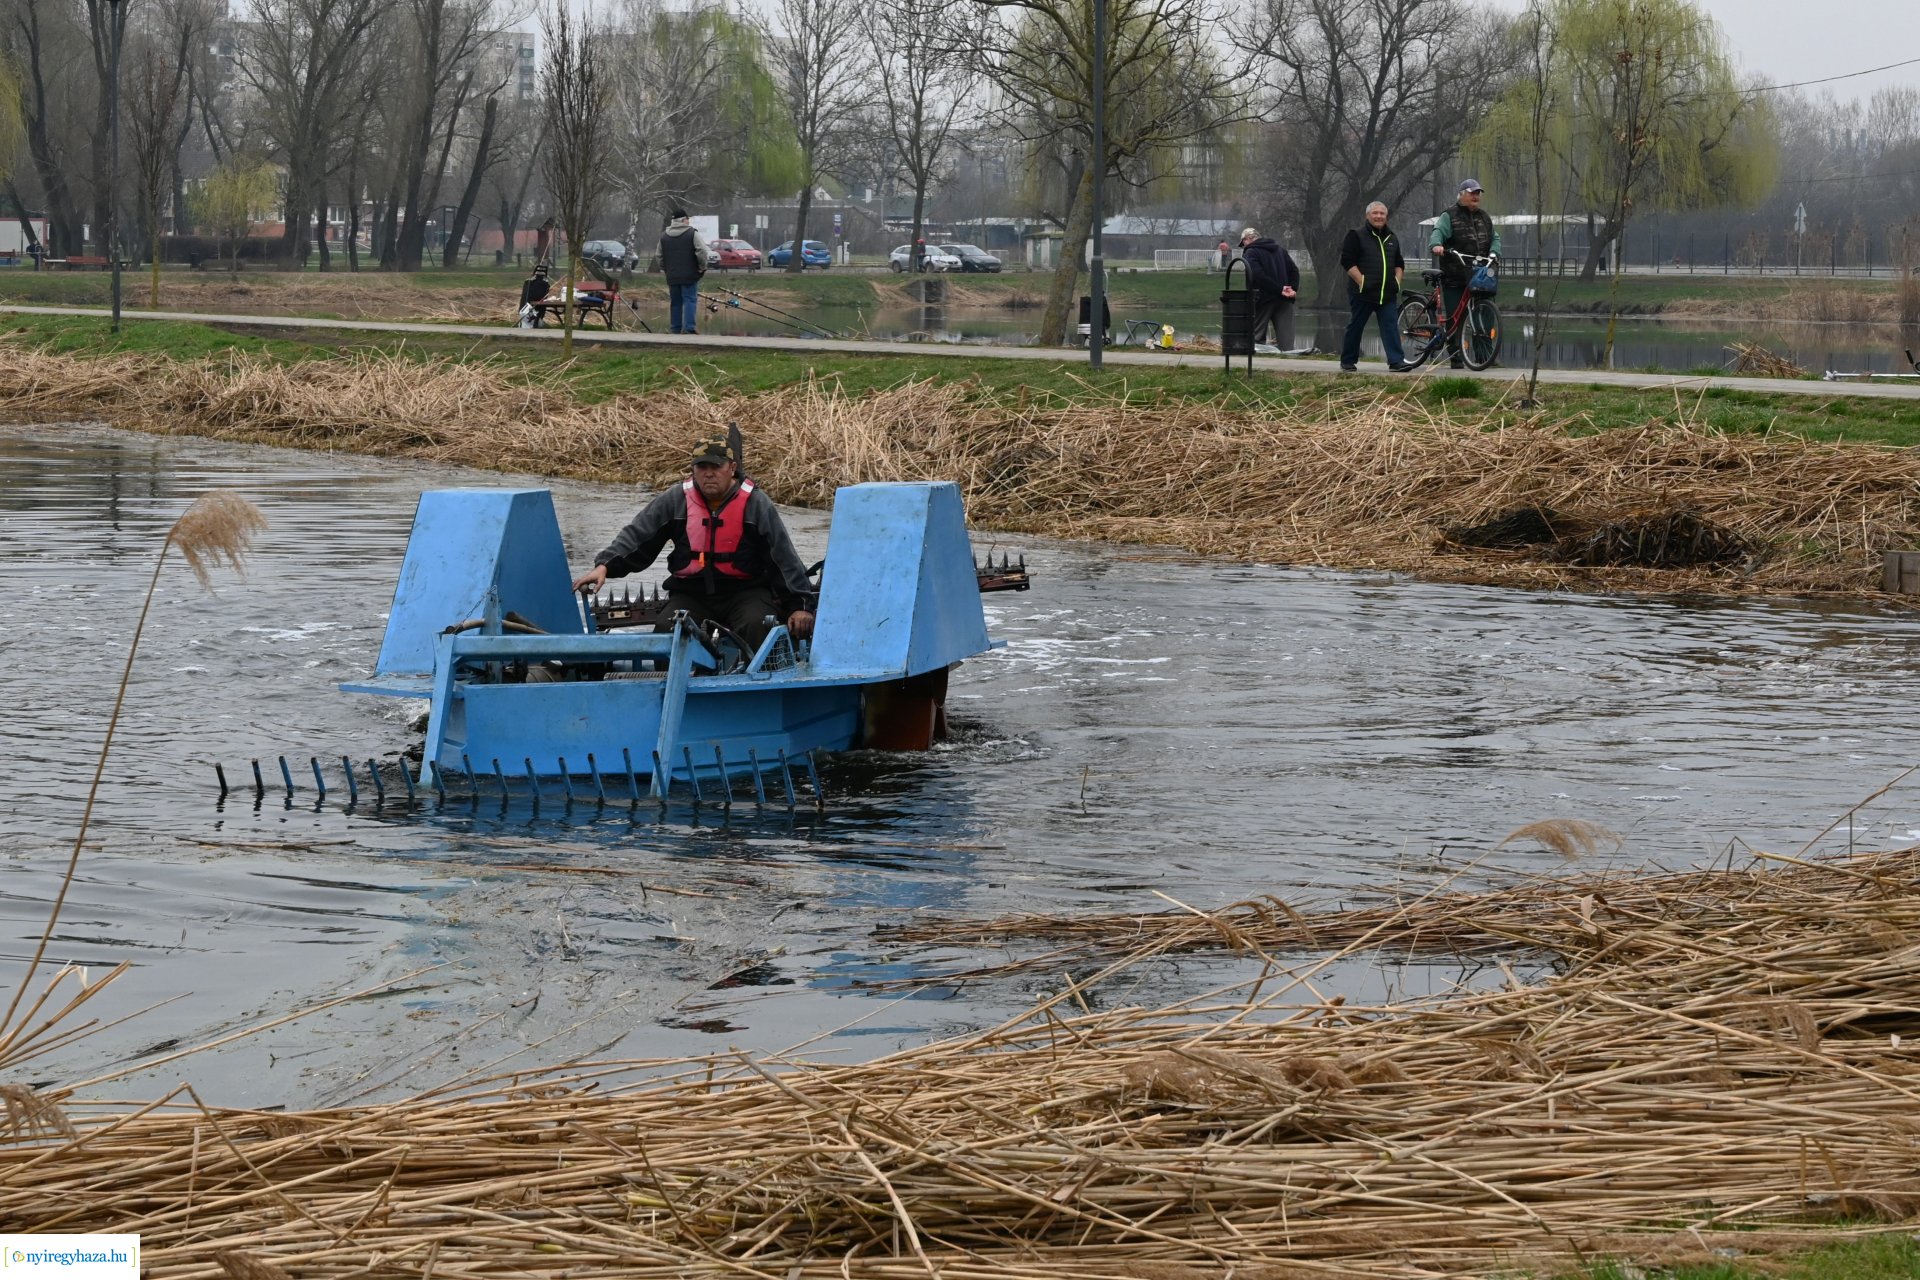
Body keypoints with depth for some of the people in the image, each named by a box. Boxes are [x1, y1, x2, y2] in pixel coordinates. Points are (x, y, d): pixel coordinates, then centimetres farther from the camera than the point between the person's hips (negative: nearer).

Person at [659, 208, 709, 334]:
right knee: (690, 300, -4)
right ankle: (689, 327, -14)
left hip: (672, 277, 4)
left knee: (675, 302, 12)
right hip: (689, 275, -4)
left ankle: (675, 329, 14)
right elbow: (702, 252, -15)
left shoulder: (664, 236, 9)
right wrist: (702, 267, -2)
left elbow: (660, 256, 15)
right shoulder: (692, 233, -7)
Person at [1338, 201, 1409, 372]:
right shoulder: (1356, 236, -1)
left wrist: (1397, 280, 8)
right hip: (1363, 292, -4)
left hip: (1387, 293, 4)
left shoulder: (1392, 238, 18)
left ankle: (1397, 361, -11)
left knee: (1391, 326, -6)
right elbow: (1347, 261, -7)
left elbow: (1399, 263, 26)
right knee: (1355, 327, 3)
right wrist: (1361, 281, -15)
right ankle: (1348, 362, 14)